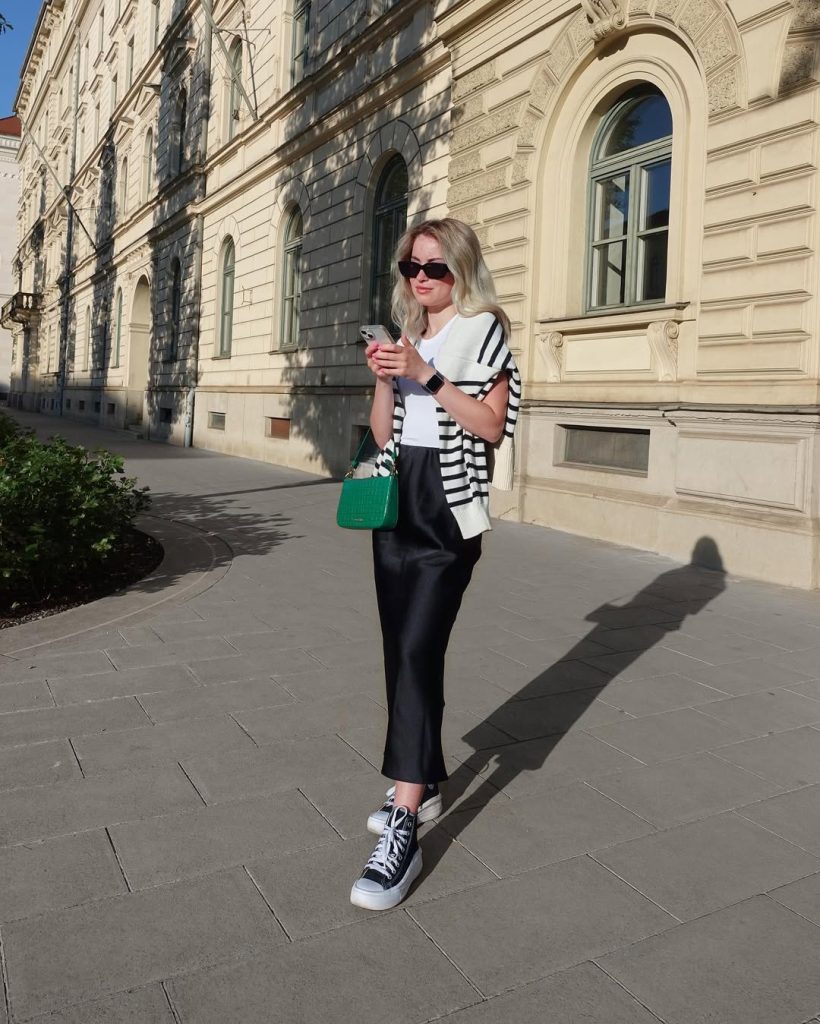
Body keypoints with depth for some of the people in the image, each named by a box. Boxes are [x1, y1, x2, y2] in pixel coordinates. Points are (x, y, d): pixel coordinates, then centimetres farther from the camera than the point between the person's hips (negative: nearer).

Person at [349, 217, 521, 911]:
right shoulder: (407, 334, 19)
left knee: (418, 652, -16)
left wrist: (428, 375, -17)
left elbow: (491, 424, -11)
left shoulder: (484, 329, 0)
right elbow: (383, 436, 15)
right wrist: (385, 380, -2)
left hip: (448, 509, -7)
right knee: (403, 652, 10)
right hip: (396, 502, 7)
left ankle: (403, 832, -13)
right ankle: (425, 783, 26)